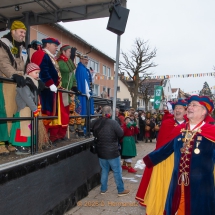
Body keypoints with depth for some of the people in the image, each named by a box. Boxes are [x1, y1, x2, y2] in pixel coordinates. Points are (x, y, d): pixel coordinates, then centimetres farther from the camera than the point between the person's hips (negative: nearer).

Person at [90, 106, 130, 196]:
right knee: (117, 171, 7)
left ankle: (103, 189, 28)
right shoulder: (113, 123, -19)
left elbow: (94, 134, 13)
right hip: (112, 152, -5)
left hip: (101, 151, 5)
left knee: (104, 170, 19)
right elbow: (121, 134, -12)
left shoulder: (96, 122, -3)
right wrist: (117, 131, 6)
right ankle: (121, 190, 18)